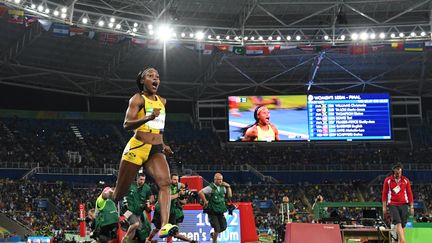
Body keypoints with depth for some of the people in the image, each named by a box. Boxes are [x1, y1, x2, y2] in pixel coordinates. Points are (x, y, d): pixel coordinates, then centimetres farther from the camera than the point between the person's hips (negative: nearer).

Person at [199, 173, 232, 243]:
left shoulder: (223, 187, 8)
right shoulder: (210, 188, -13)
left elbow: (230, 195, 11)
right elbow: (200, 192, -22)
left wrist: (228, 187, 2)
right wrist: (205, 201, -19)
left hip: (220, 212, 6)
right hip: (212, 212, -6)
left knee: (223, 227, 7)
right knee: (217, 228, -9)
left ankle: (213, 234, 34)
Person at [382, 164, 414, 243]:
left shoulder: (406, 180, 7)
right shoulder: (387, 180, 2)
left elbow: (409, 193, 9)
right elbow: (384, 194, 5)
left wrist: (411, 206, 6)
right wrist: (384, 207, 3)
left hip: (404, 205, 2)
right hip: (392, 205, -2)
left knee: (403, 225, 0)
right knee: (398, 223, -18)